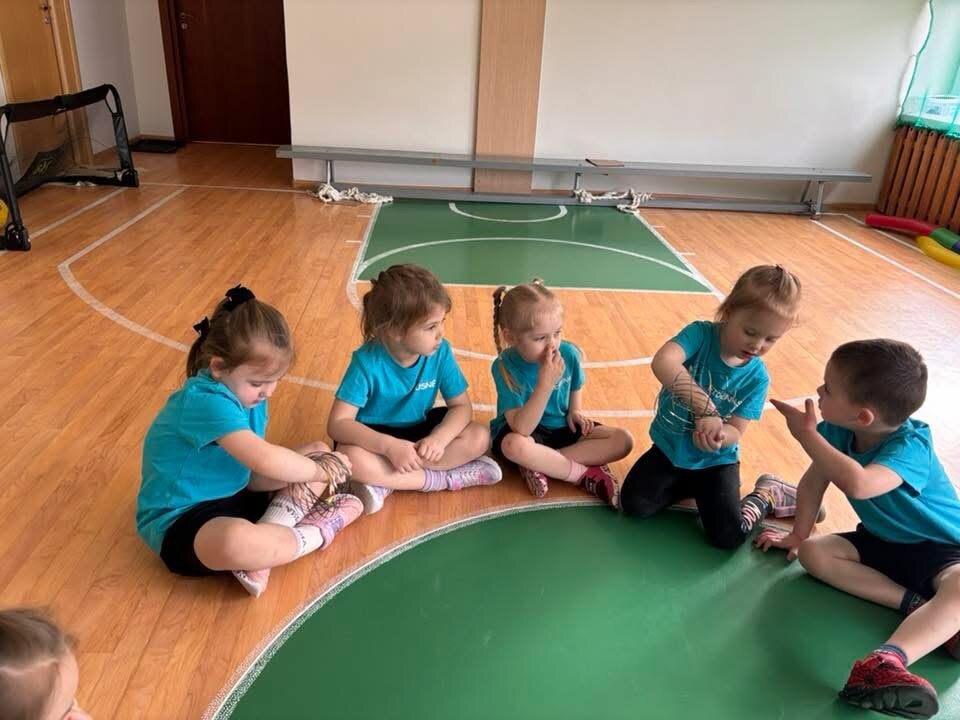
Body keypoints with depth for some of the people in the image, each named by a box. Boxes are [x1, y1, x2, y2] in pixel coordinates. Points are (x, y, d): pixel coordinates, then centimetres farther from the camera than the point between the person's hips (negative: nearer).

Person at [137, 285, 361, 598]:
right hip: (179, 521, -9)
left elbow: (255, 471, -2)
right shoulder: (207, 401, -28)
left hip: (234, 497, 10)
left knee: (318, 452, 6)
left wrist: (315, 465, -19)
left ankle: (260, 553, -16)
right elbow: (264, 459, -36)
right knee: (235, 541, -45)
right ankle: (315, 533, -12)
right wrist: (318, 471, -20)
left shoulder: (246, 393, 0)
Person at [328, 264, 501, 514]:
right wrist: (389, 446, -41)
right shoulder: (367, 361, -26)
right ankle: (447, 478, -23)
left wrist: (438, 438, -32)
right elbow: (338, 423, -28)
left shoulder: (440, 352, -17)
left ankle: (384, 482, -22)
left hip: (418, 430, 4)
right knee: (350, 458, -35)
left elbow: (461, 406, -11)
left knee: (478, 437, -19)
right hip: (377, 437, -3)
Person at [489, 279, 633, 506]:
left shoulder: (568, 353, -12)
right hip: (527, 432, -5)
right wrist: (545, 383, -41)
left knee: (623, 440, -11)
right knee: (514, 445, -39)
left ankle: (539, 465, -19)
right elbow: (521, 429, -33)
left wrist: (575, 412, -6)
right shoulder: (505, 366, -25)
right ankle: (587, 474, -19)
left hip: (562, 429, 5)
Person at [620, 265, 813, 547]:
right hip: (670, 449, 1)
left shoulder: (757, 377, -14)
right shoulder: (701, 333, -20)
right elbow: (662, 363, -41)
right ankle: (689, 485, 11)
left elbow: (736, 431, -13)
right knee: (634, 504, -15)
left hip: (715, 461, 0)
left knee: (726, 537, -14)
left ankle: (767, 495, 15)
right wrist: (707, 410, -44)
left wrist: (718, 438, -38)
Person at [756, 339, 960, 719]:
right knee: (812, 552, -15)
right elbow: (814, 481, 2)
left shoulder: (910, 446, -33)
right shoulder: (837, 431, -14)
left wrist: (807, 434, -41)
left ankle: (885, 662, -55)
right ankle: (921, 609, -21)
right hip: (882, 541, 7)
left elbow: (858, 484, -52)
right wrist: (797, 534, 10)